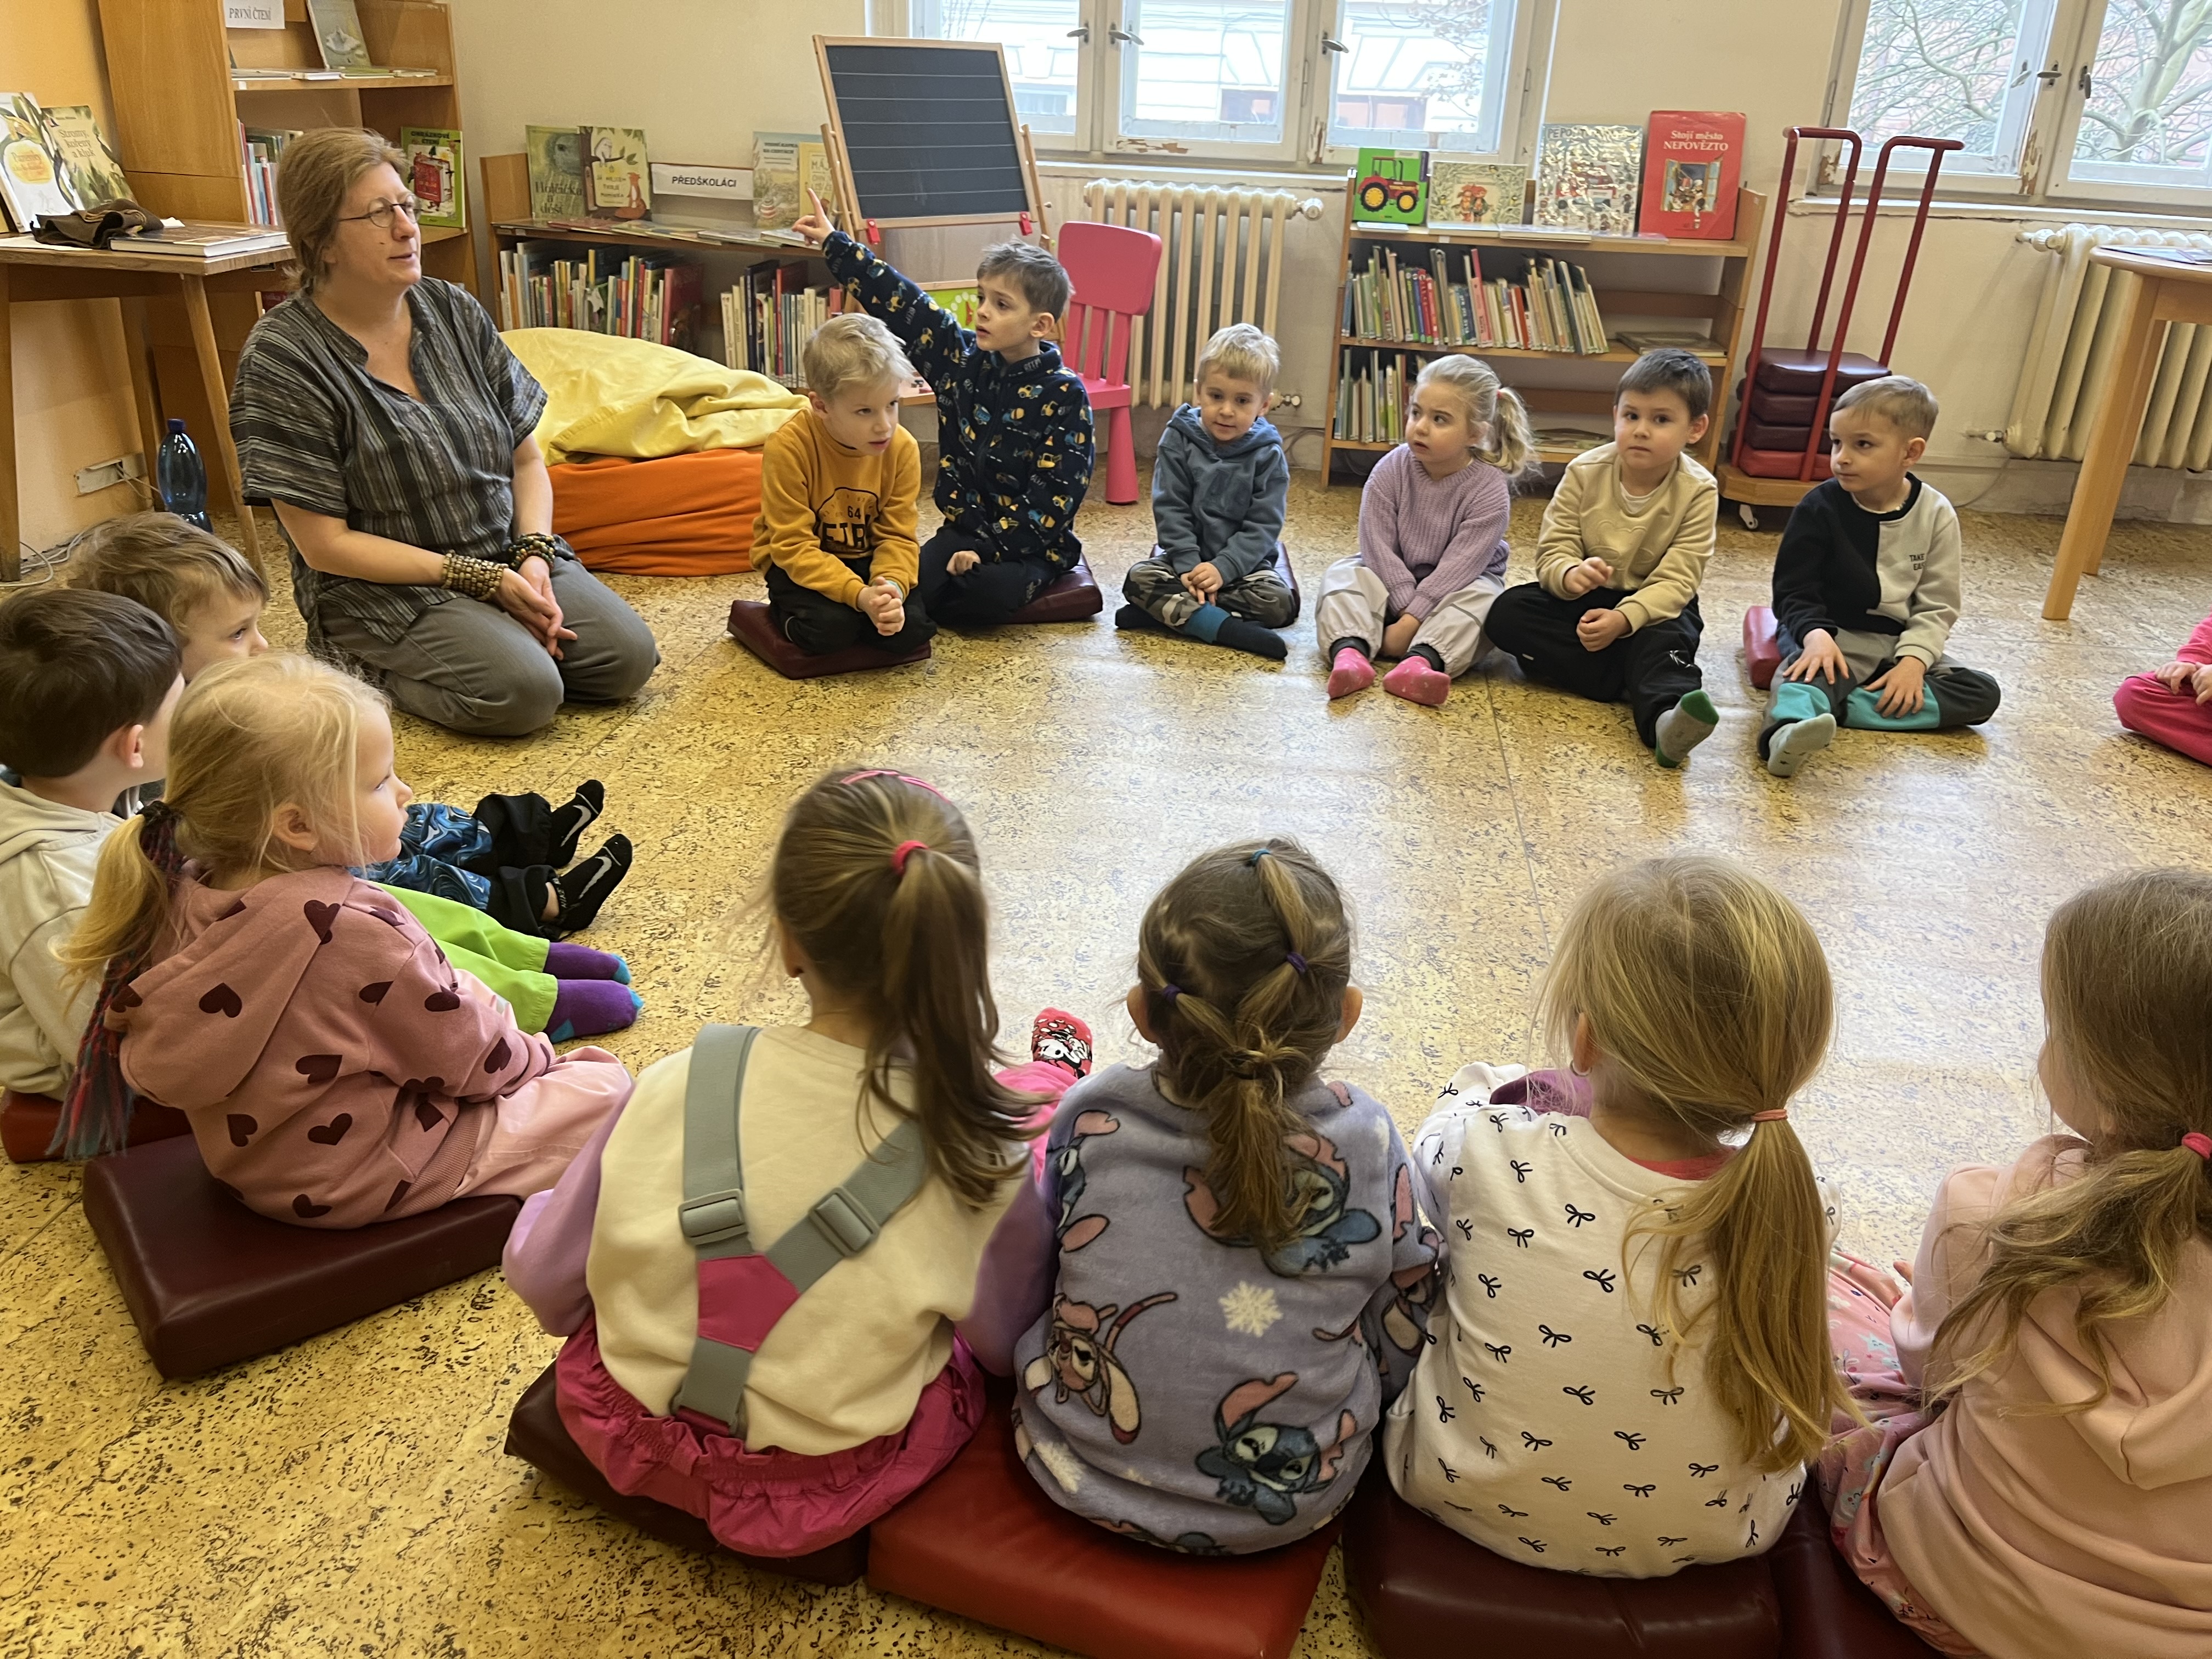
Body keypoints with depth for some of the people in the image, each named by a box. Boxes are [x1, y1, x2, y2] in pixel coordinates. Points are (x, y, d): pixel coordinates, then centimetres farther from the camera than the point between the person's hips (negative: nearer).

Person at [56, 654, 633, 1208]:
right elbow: (467, 1058, -20)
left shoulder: (182, 897, -10)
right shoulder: (353, 931, -32)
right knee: (603, 1084, -3)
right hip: (358, 1183, -8)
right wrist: (535, 1057, 2)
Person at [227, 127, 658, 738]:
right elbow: (324, 544, -13)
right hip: (383, 587, -5)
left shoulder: (454, 310, 5)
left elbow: (526, 459, 9)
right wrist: (483, 579, -18)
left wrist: (533, 554, -11)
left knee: (627, 658, -17)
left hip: (510, 555, 5)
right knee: (521, 693, -28)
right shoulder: (282, 358, -12)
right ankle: (374, 666, 1)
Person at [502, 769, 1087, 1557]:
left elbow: (542, 1280, -8)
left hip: (628, 1434, 2)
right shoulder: (984, 1157, -28)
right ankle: (1057, 1080, 43)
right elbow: (1014, 1346, -7)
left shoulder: (674, 1090, -24)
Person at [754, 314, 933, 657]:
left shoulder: (903, 448, -14)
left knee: (911, 631, -21)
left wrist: (892, 585, -33)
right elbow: (793, 546, -25)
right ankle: (784, 615, 1)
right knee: (831, 627, -32)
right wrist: (859, 595, -39)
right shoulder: (788, 448, -26)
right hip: (798, 564, -3)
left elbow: (897, 536, -9)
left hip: (867, 559, 4)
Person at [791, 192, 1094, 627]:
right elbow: (902, 302, 4)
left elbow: (1054, 496, -18)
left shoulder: (1064, 394, -13)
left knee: (990, 593, -32)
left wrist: (989, 549, -22)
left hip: (1032, 542, -4)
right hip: (968, 526, 4)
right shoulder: (963, 360, 1)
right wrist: (834, 244, 4)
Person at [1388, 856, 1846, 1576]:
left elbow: (1429, 1163, -4)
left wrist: (1475, 1092, 15)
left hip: (1467, 1498, 0)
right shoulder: (1795, 1212, -24)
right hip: (1706, 1540, 1)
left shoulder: (1490, 1153, -29)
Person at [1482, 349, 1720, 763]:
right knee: (1507, 612, -23)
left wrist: (1623, 619, -37)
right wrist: (1570, 574, -38)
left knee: (1665, 638, -37)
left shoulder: (1698, 491, -13)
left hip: (1653, 605, -3)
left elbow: (1676, 581, -19)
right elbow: (1553, 550, -12)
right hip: (1581, 597, 3)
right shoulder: (1585, 472, -9)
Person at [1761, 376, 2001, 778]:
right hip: (1831, 634, -4)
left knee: (1981, 693, -14)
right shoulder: (1820, 507, -9)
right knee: (1813, 666, -37)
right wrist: (1815, 635, -31)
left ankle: (1835, 705, -33)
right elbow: (1793, 591, -10)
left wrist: (1913, 660, -19)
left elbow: (1937, 606, -1)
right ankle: (1787, 732, -72)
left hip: (1899, 644, 4)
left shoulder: (1936, 515, -3)